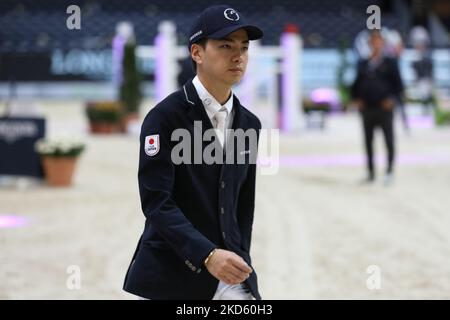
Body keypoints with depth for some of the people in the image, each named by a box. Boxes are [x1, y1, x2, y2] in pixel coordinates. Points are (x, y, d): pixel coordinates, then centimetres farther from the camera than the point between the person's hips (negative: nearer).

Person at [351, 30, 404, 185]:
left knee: (389, 141, -3)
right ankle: (371, 173, 14)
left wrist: (391, 98, -12)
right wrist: (356, 99, 4)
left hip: (384, 108, -4)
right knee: (368, 142, 6)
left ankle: (390, 171, 2)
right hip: (367, 109, 4)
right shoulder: (363, 64, 12)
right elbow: (356, 84, 19)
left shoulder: (389, 63, 3)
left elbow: (398, 84, 1)